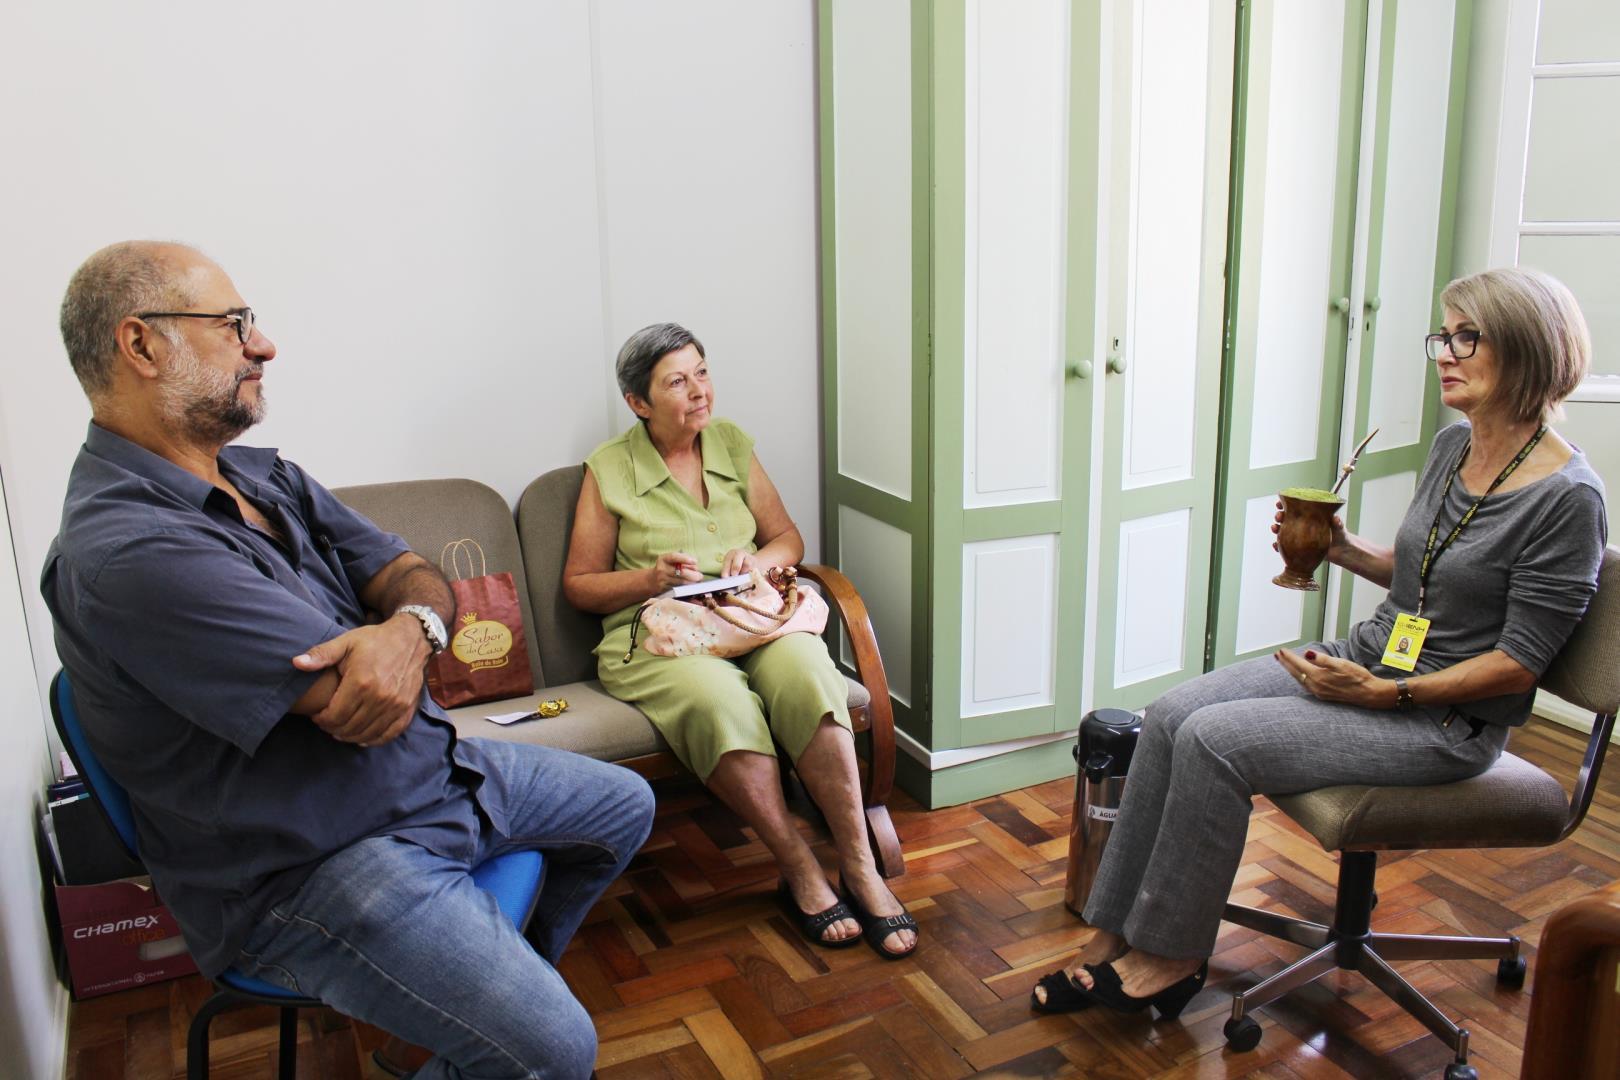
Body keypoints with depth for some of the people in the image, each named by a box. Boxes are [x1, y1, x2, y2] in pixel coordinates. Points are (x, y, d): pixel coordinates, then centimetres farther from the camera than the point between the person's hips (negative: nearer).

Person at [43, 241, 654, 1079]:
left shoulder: (266, 477, 5)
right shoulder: (123, 550, -25)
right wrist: (392, 629, -4)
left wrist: (410, 627, -23)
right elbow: (354, 706, -27)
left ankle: (515, 962, 41)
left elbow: (412, 575, 2)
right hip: (306, 862, -9)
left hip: (430, 767, 9)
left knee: (625, 806, 22)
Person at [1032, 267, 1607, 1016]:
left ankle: (1171, 954, -4)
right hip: (1367, 656, 8)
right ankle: (1113, 938, -4)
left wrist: (1383, 693, -19)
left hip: (1445, 718, -8)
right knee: (1172, 714, -12)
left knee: (1215, 740, -24)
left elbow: (1517, 665, -17)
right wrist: (1345, 550, 0)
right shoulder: (1454, 445, 6)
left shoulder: (1567, 496, -18)